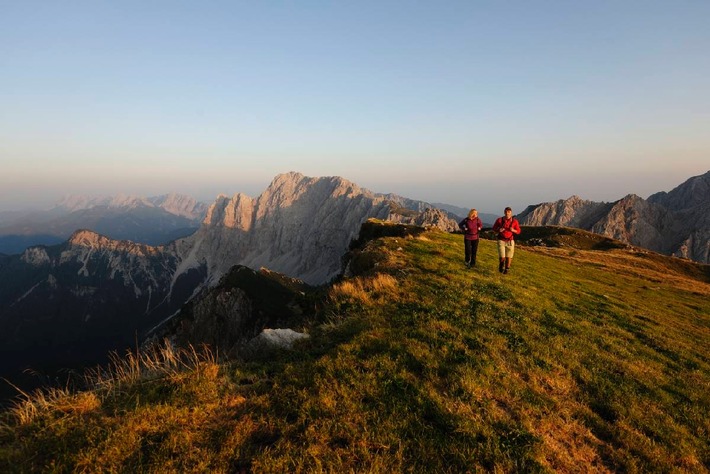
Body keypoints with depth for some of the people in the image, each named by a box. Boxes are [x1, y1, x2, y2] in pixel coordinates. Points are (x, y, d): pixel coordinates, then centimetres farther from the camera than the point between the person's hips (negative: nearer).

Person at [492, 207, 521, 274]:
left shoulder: (515, 221, -3)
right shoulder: (499, 220, -5)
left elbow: (518, 231, 5)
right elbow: (494, 230, 4)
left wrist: (513, 230, -17)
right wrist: (499, 230, -18)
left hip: (510, 241, 1)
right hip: (501, 241, -1)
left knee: (509, 257, 3)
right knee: (502, 257, -9)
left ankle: (507, 269, 25)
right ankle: (501, 266, 22)